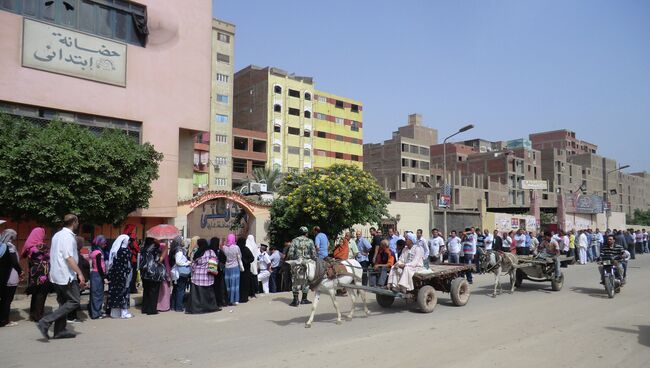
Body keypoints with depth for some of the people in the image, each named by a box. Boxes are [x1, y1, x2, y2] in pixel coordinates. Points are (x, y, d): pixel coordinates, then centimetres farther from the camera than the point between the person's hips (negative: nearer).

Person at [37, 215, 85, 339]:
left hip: (55, 275, 10)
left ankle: (60, 330, 14)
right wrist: (79, 273, -21)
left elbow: (52, 255, 19)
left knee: (63, 302, 14)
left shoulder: (57, 235, 14)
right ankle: (45, 322, -12)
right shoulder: (68, 236, -15)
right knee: (74, 302, -6)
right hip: (66, 275, -10)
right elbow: (69, 257, -22)